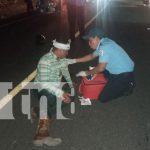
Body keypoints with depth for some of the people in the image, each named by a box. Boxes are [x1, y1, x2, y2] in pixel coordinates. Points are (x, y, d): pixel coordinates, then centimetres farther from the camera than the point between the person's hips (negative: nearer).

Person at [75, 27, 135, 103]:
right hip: (123, 70, 9)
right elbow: (92, 56, 21)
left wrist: (86, 73, -10)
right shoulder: (104, 43, 8)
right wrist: (74, 60, 19)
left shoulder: (104, 47, -22)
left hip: (124, 75, -9)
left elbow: (100, 68, -25)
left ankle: (127, 86, 5)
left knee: (103, 98, -8)